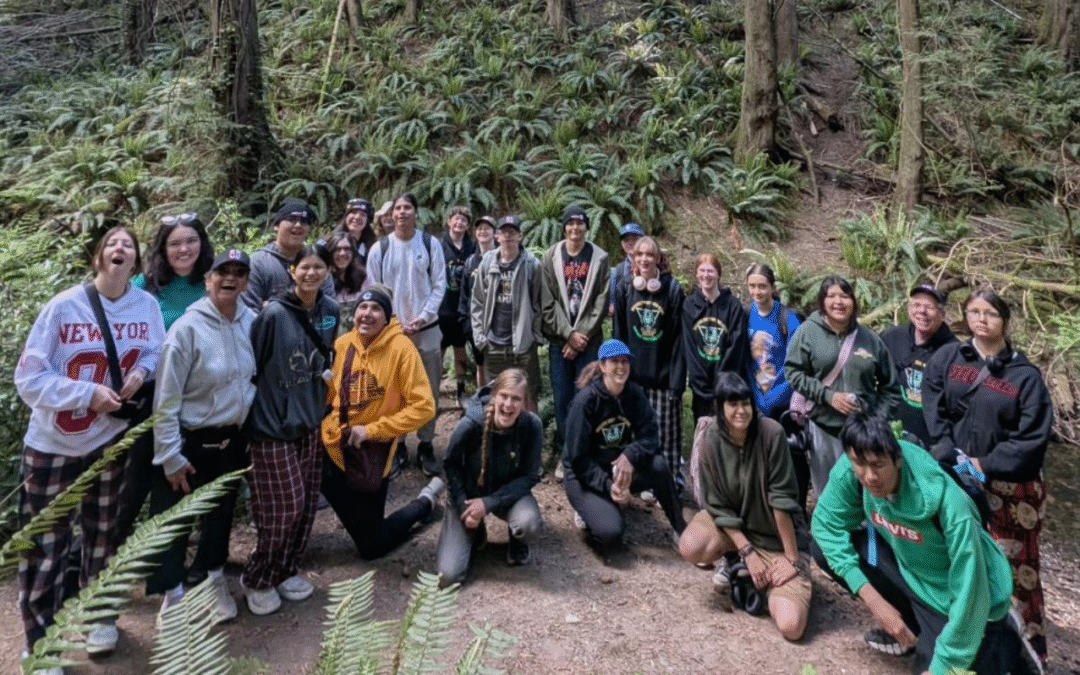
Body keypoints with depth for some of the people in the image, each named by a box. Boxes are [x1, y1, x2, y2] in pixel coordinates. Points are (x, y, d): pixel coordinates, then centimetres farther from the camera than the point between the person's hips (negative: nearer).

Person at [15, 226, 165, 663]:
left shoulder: (147, 306, -7)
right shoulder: (62, 307, -16)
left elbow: (156, 353, 8)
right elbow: (29, 378, -14)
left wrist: (141, 370, -13)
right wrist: (89, 393, -23)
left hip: (111, 437, 3)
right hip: (52, 443, -2)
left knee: (103, 534, 17)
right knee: (45, 545, 4)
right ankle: (40, 644, 22)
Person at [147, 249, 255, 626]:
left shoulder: (252, 323, -4)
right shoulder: (188, 327, -18)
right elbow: (166, 398, -16)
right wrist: (171, 456, -15)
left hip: (233, 438, 5)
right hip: (190, 441, -5)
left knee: (221, 513, 20)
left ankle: (213, 581, 39)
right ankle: (173, 595, 23)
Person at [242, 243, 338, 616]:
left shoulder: (330, 310, 1)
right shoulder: (274, 313, -18)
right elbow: (249, 366, -13)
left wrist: (326, 372, 7)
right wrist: (248, 414, -9)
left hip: (309, 420, 6)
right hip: (273, 421, -6)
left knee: (306, 503, 11)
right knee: (283, 507, -4)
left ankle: (285, 570, 30)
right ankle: (257, 578, 18)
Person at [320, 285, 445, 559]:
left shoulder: (401, 349, -17)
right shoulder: (342, 344, -3)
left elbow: (424, 407, -20)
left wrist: (372, 429, -19)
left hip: (370, 454, -4)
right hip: (332, 446, 4)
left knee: (372, 547, 9)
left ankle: (426, 502, 27)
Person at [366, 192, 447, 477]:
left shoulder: (430, 244, 1)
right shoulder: (379, 248, 1)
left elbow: (439, 285, 1)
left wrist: (422, 318, -9)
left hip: (426, 330, 0)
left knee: (429, 391, 5)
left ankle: (426, 446, 17)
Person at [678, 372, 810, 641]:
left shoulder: (771, 433, -23)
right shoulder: (712, 441, -15)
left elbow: (782, 499, -21)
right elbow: (718, 505, -11)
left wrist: (792, 557, -17)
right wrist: (748, 552, -18)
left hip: (778, 535, -2)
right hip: (731, 523, 3)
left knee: (791, 627, -18)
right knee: (690, 548, -30)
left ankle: (767, 579, 15)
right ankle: (729, 558, 7)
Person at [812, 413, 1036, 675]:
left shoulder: (948, 504, -36)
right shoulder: (848, 471, -23)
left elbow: (969, 596, -30)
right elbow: (827, 524, -10)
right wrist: (874, 601, -17)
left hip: (955, 601, -5)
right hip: (911, 568, 5)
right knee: (826, 549, -11)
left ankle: (1004, 645, 16)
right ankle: (912, 626, 10)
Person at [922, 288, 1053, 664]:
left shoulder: (1025, 375, -5)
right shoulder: (948, 358, 0)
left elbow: (1034, 436, -10)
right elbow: (932, 411, -6)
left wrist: (986, 465, -14)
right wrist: (953, 458, -16)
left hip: (1012, 483, -2)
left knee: (1019, 565, 6)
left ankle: (1031, 649, 20)